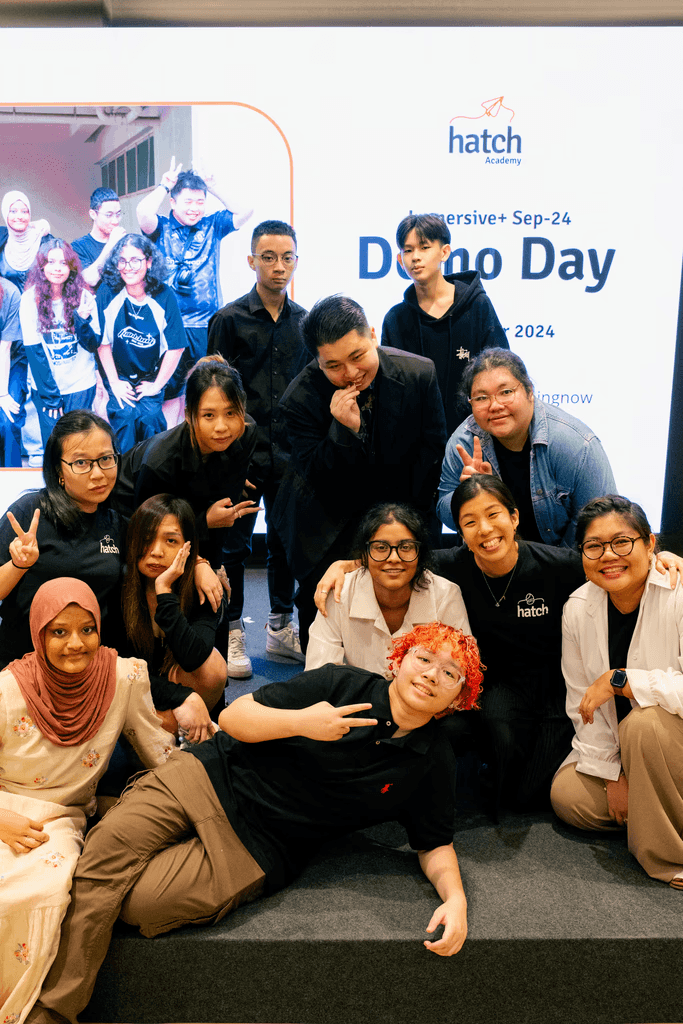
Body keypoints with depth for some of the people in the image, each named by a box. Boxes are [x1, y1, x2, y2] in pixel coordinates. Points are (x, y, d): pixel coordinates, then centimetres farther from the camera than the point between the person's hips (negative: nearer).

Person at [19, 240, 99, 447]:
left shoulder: (83, 296, -4)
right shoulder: (30, 298, -8)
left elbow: (93, 345, -3)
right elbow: (33, 350, -8)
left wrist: (82, 320, -24)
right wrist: (50, 395, -11)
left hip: (81, 384, 1)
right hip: (45, 385, -1)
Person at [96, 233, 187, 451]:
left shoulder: (164, 296, -13)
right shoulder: (107, 294, -13)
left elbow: (175, 347, -9)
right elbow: (103, 343, -7)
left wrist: (157, 385, -7)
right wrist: (114, 383, -8)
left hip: (152, 378, 0)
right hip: (120, 377, 0)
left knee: (149, 415, -19)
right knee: (125, 413, -21)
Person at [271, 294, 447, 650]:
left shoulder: (419, 373, -14)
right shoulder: (299, 400, -20)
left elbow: (432, 450, -1)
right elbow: (319, 480, -19)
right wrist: (345, 430, -36)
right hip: (329, 532, -1)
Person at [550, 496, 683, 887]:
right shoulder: (578, 608, -8)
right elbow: (583, 702, -3)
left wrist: (619, 680, -31)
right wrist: (613, 774, -6)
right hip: (619, 742, 5)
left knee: (644, 721, -34)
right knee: (568, 796, -11)